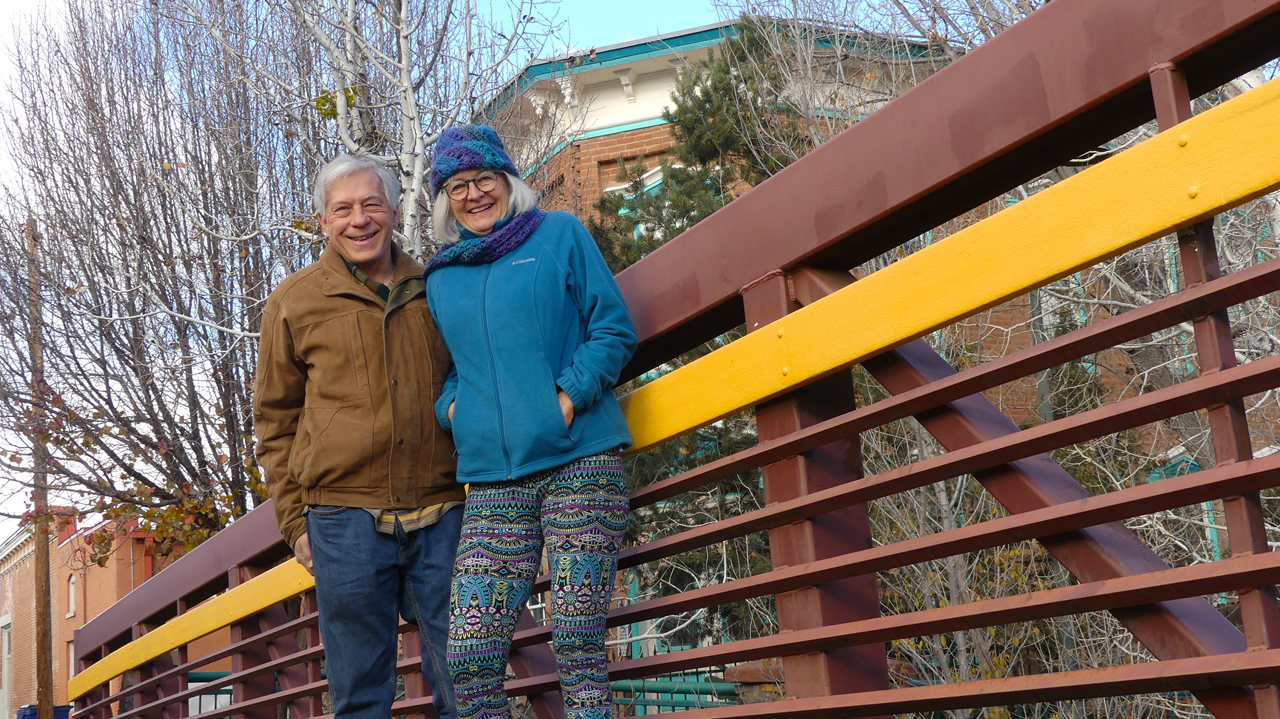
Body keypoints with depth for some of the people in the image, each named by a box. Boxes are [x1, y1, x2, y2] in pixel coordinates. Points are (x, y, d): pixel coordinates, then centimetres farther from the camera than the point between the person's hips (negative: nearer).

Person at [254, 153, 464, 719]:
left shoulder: (432, 291, 10)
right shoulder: (293, 304, 5)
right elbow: (275, 422, 9)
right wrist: (294, 521, 3)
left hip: (441, 516, 2)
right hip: (345, 518, -1)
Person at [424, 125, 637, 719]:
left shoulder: (560, 235, 9)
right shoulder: (440, 277, 19)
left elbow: (614, 329, 4)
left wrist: (569, 397, -9)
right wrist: (450, 407, 4)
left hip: (580, 460, -3)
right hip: (493, 478, 3)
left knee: (578, 646, -6)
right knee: (468, 658, -7)